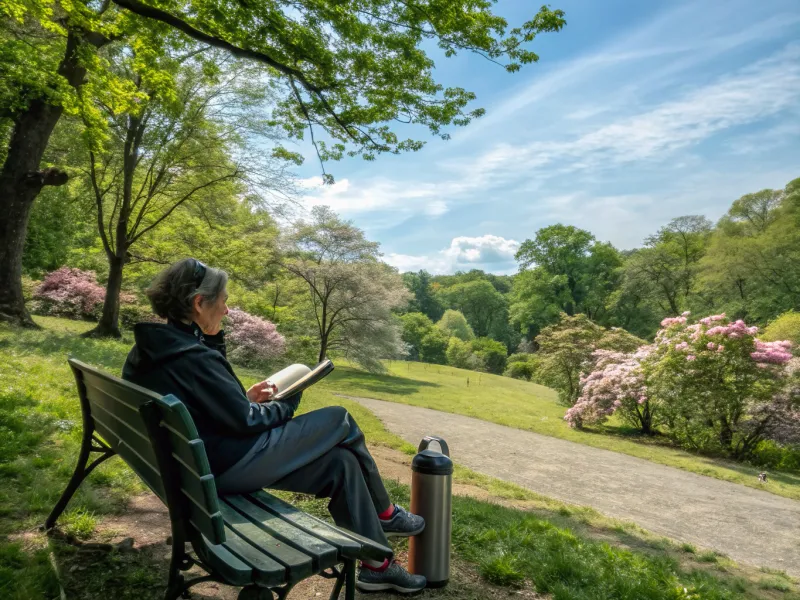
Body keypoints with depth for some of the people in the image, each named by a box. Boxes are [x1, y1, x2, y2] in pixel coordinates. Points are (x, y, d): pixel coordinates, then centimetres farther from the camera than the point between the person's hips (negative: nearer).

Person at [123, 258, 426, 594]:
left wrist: (246, 397, 7)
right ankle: (384, 513, 19)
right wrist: (288, 404, -2)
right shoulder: (192, 356, -24)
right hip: (229, 465, -10)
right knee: (340, 421, -3)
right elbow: (244, 421, -20)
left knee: (341, 462, 9)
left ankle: (377, 566, 19)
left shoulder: (151, 351, 7)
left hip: (202, 461, 10)